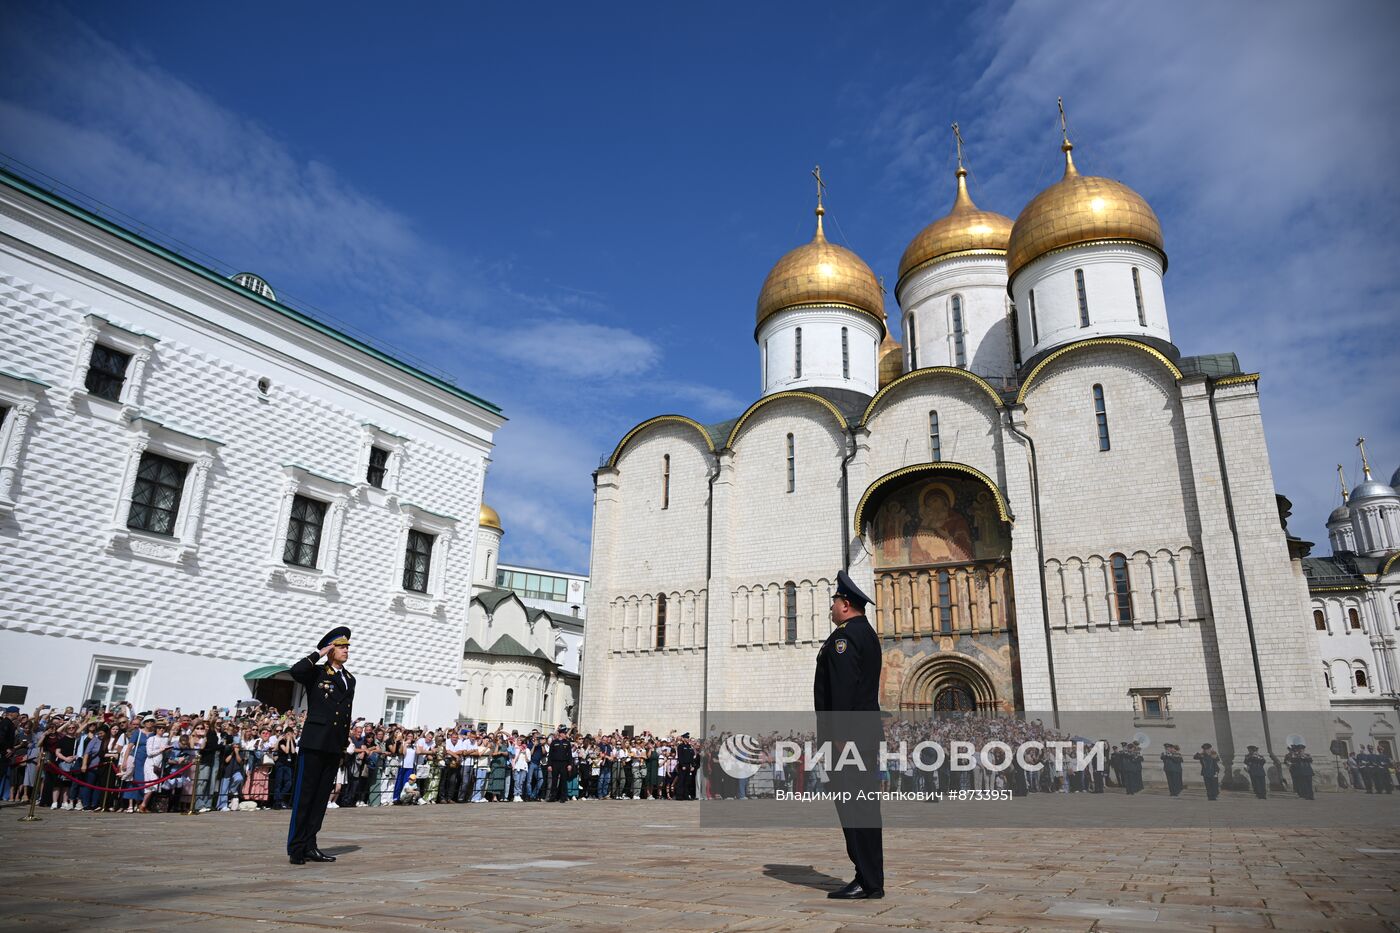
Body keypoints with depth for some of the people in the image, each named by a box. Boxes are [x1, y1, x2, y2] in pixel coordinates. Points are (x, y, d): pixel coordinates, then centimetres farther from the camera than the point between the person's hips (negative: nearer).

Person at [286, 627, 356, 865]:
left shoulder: (350, 680, 17)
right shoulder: (316, 673, 0)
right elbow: (296, 671, -24)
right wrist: (319, 653, -13)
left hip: (335, 746, 6)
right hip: (314, 743, -6)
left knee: (322, 797, 9)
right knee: (304, 795, -2)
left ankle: (310, 846, 14)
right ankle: (296, 848, 3)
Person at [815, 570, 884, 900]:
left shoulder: (845, 634, -12)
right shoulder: (867, 633, 19)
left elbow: (843, 687, -21)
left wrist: (838, 735, -22)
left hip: (848, 732, -10)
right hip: (866, 731, 10)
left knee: (853, 804, -7)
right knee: (864, 804, 12)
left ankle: (868, 882, -3)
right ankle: (870, 879, 18)